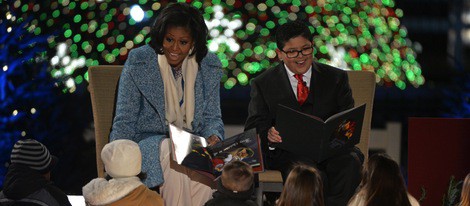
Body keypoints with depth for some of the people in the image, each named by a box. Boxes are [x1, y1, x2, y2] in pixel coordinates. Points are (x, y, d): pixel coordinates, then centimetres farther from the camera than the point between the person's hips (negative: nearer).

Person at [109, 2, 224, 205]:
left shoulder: (210, 67, 3)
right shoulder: (138, 62, -5)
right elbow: (124, 121, -3)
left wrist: (213, 136, -14)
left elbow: (212, 118, 11)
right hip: (149, 141, -2)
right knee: (173, 156, -36)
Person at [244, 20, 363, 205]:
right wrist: (269, 135, -18)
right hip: (287, 152, -2)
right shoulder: (263, 84, 13)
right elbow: (254, 126, 7)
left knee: (351, 163, -34)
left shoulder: (336, 78, 15)